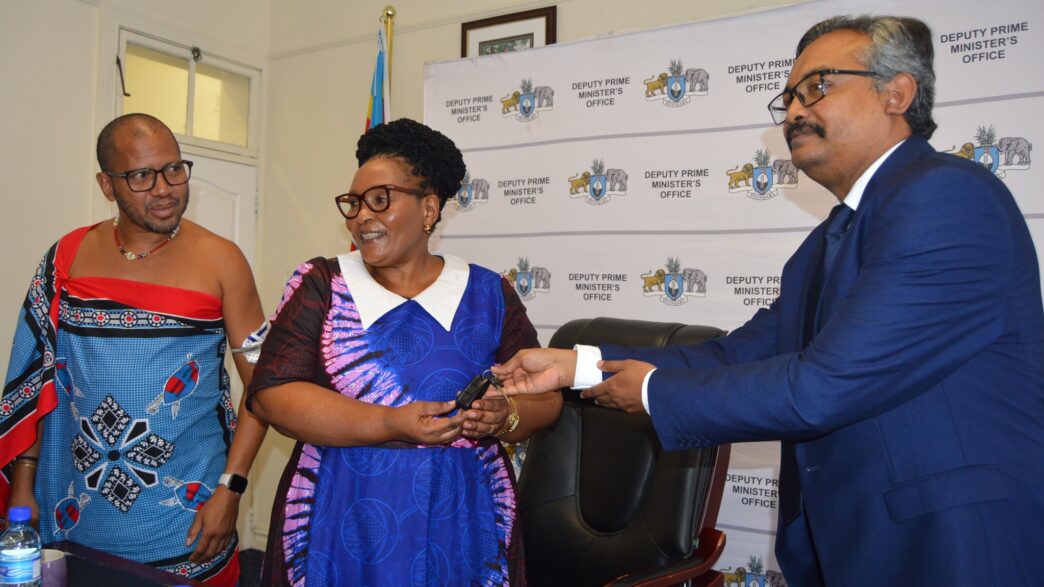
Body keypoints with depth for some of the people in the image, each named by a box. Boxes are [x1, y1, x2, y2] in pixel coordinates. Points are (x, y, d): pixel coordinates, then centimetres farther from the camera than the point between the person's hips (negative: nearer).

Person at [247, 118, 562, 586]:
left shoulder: (487, 294, 2)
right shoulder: (321, 285, 1)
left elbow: (544, 395, 6)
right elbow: (271, 394, -8)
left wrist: (506, 417, -17)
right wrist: (390, 425, -19)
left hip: (461, 525, 1)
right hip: (338, 525, 0)